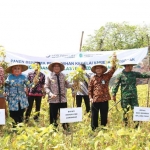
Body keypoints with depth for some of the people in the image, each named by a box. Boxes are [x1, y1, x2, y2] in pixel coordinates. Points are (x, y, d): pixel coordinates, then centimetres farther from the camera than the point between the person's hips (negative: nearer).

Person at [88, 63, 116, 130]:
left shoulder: (106, 76, 5)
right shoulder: (93, 78, 5)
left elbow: (112, 69, -7)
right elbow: (90, 89, 7)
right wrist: (90, 97, -3)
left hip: (104, 99, 0)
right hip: (95, 100, 0)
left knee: (104, 116, 9)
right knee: (94, 115, 6)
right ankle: (94, 129, 18)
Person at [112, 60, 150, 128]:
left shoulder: (134, 73, 10)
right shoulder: (121, 75, -3)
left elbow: (143, 75, 9)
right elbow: (116, 85, -4)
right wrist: (114, 94, -8)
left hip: (134, 96, 4)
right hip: (125, 96, -4)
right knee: (126, 111, 4)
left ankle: (136, 125, 11)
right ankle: (125, 125, 16)